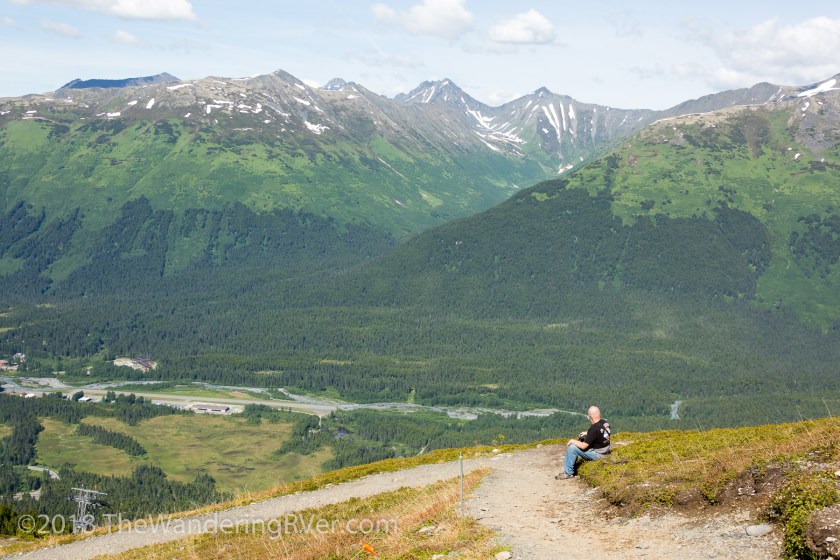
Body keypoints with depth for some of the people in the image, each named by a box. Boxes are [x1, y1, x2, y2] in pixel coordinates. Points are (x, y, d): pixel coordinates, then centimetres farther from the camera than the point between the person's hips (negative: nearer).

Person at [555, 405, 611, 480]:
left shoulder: (594, 429, -29)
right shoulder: (605, 423, -4)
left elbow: (584, 446, -23)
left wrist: (572, 441, -6)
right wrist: (587, 433, 16)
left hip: (597, 454, -9)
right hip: (605, 450, 10)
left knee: (571, 448, -11)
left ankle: (568, 473, 2)